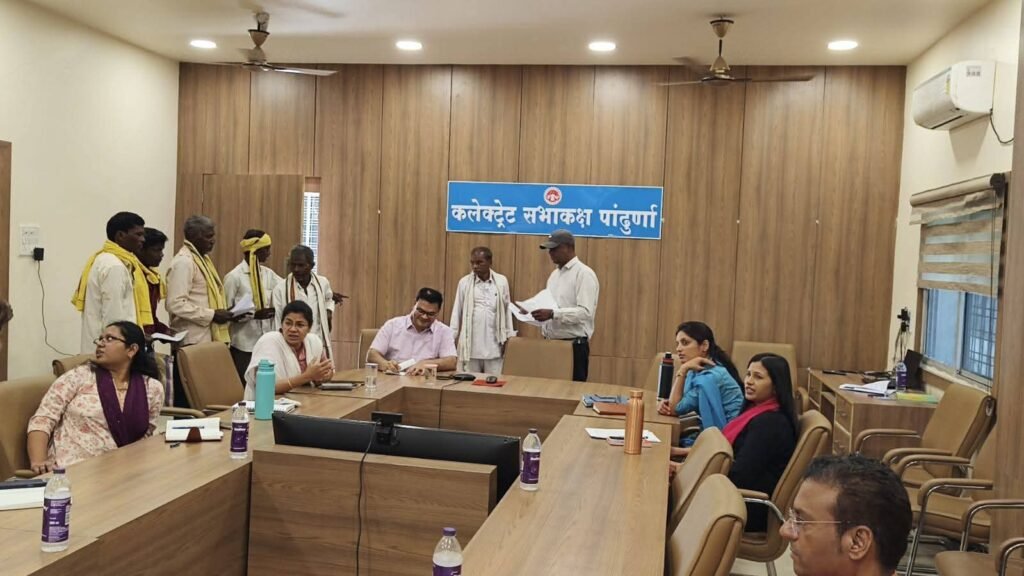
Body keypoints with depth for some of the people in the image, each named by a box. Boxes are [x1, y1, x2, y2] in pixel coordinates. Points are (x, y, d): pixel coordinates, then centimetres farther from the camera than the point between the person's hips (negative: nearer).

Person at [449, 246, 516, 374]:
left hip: (494, 347, 0)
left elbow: (507, 310, 8)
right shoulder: (464, 282, 1)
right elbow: (457, 312, 6)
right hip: (470, 346, 0)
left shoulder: (502, 282, 3)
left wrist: (507, 338, 7)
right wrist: (452, 338, 4)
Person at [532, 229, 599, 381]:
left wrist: (553, 314, -27)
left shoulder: (584, 273, -10)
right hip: (551, 343, 8)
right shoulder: (555, 274, 16)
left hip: (574, 345, -8)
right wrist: (536, 311, -1)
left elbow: (585, 312, -20)